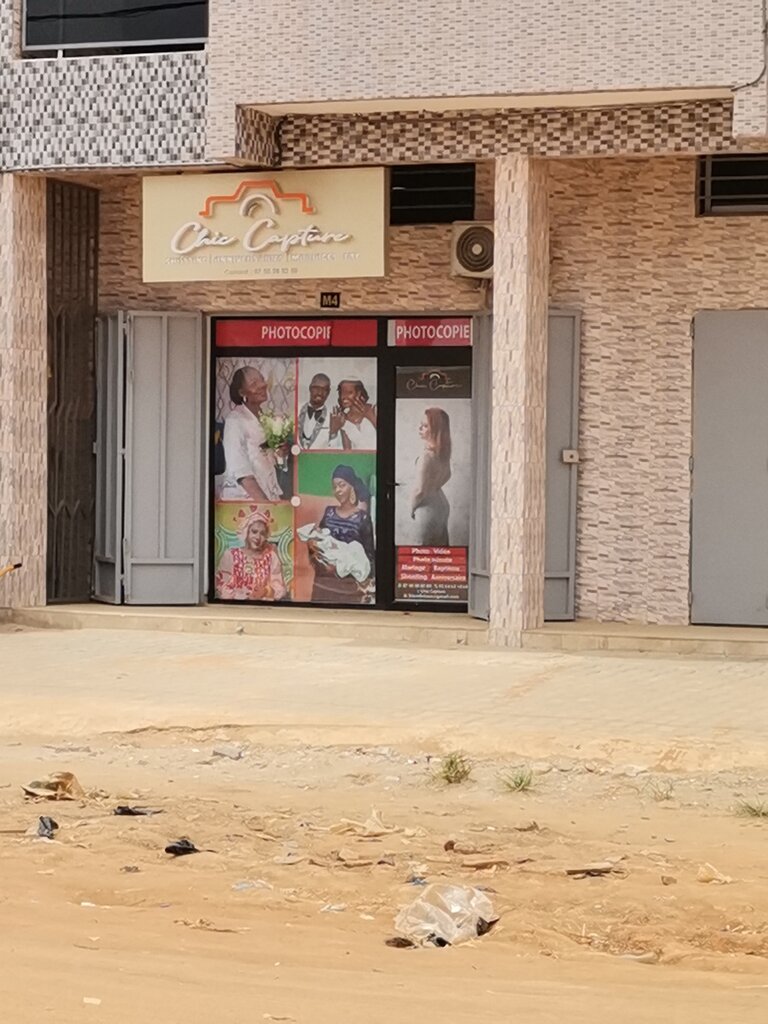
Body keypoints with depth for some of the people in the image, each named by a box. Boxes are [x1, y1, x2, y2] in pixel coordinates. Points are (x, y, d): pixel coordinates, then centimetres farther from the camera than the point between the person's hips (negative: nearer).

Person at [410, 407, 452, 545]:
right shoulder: (442, 452, 0)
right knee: (440, 549, 15)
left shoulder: (427, 455, -25)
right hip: (441, 504, 9)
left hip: (428, 508, -9)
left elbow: (420, 490, -19)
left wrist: (412, 507, -3)